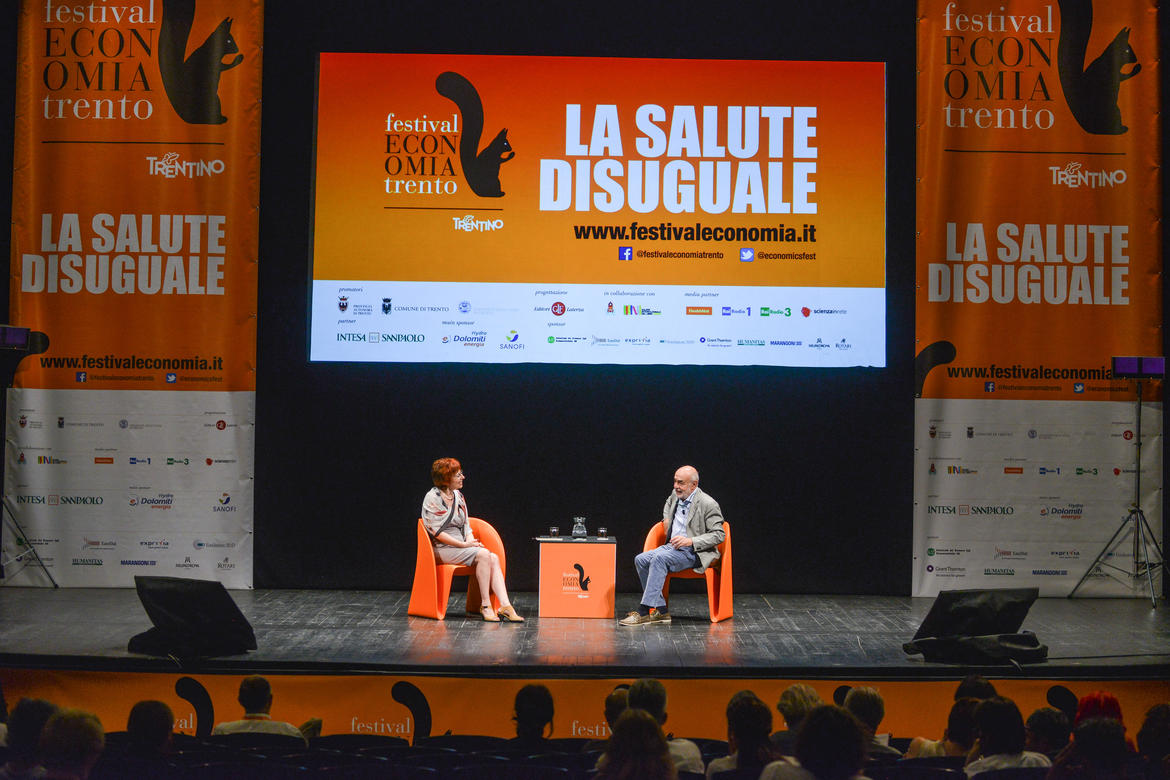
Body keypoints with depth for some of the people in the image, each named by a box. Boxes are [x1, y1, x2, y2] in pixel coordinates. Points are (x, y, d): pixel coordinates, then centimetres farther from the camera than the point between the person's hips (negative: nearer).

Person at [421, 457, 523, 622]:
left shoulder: (458, 496, 16)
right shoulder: (432, 498, -8)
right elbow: (436, 532, -14)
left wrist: (471, 541, -3)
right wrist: (464, 544, -16)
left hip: (461, 546, 7)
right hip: (442, 549, -7)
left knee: (493, 558, -20)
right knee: (483, 554, -28)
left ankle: (505, 606, -29)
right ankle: (485, 606, -22)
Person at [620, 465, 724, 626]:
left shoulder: (708, 504, -13)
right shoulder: (676, 495, 10)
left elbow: (718, 535, -14)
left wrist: (690, 541, -23)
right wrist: (666, 518, 18)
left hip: (694, 552, -8)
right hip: (673, 547, 8)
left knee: (659, 558, -32)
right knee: (640, 560, -15)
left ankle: (644, 611, -32)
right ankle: (660, 610, -12)